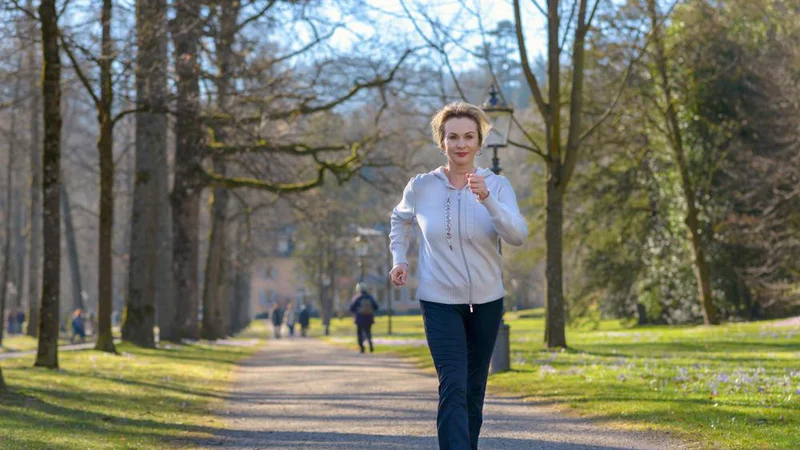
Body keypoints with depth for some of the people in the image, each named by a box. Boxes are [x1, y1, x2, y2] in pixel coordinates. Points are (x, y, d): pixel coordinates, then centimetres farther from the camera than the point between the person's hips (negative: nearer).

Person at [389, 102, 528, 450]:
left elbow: (518, 236, -25)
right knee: (453, 387, -17)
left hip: (486, 302, 2)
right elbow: (400, 219, 16)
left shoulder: (497, 186, -8)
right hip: (439, 301, -2)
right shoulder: (421, 187, -6)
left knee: (474, 389, 15)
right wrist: (399, 259, 3)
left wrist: (486, 199, -37)